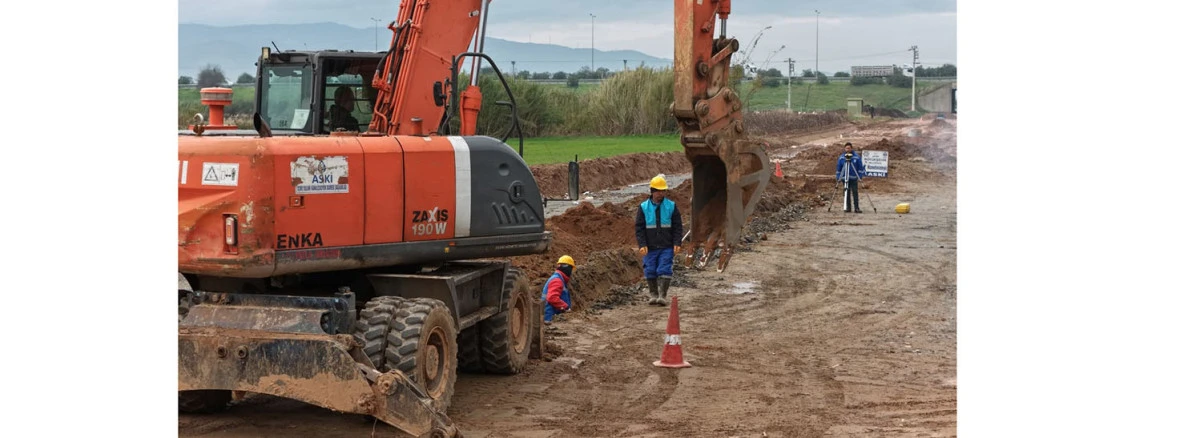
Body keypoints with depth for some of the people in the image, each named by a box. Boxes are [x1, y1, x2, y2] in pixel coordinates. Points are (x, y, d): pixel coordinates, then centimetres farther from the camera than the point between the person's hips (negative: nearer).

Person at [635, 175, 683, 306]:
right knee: (650, 271, 4)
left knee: (664, 271, -8)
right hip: (650, 248, 1)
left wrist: (677, 243, -5)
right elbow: (639, 228, 1)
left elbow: (678, 226, 5)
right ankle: (653, 294, 18)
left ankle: (662, 296, -6)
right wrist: (642, 245, -9)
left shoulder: (671, 206, 3)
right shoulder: (644, 207, 1)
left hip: (667, 247, -1)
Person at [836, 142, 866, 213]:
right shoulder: (841, 157, 4)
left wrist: (860, 177, -3)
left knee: (855, 193, -6)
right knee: (847, 193, 3)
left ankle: (856, 208, -6)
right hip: (845, 178, 2)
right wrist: (838, 178, 6)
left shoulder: (856, 157, 0)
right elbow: (838, 168, 10)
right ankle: (847, 208, 8)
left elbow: (860, 167, 4)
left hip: (854, 178, -2)